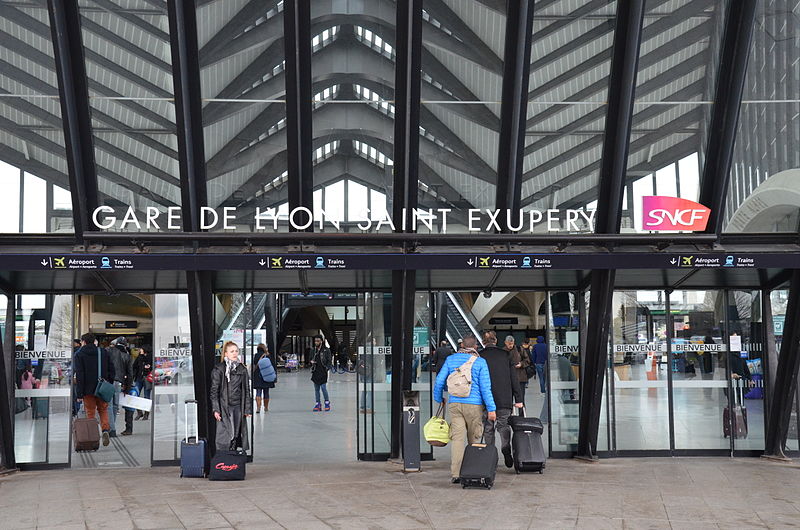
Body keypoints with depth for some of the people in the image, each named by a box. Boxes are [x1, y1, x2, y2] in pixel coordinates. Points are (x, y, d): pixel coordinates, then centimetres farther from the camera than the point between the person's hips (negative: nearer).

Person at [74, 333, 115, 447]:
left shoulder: (79, 355, -3)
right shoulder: (103, 352, 8)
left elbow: (79, 375, -9)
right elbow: (111, 370, 7)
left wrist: (79, 393, -8)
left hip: (88, 390, -3)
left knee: (90, 413, 6)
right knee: (103, 410, 14)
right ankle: (105, 430, -8)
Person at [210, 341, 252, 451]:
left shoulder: (242, 369, 8)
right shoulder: (219, 369, -3)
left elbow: (247, 390, 12)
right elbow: (214, 391, -2)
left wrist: (248, 409, 7)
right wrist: (216, 409, -9)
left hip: (238, 407, 4)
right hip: (224, 407, -4)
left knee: (236, 435, 6)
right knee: (224, 436, -8)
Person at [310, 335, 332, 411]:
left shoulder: (326, 350, -1)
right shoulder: (313, 351, 12)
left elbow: (329, 361, 0)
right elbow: (311, 359, 22)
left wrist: (327, 368, -14)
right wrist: (312, 362, 0)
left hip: (323, 372, -5)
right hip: (315, 372, 5)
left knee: (323, 388, -9)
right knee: (316, 389, 6)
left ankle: (327, 402, 8)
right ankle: (318, 404, 13)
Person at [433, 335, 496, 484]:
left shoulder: (451, 359, 6)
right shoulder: (480, 362, -2)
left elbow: (439, 381, 6)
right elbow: (485, 387, -7)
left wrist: (438, 399, 22)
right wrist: (491, 409, -6)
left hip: (454, 404, 2)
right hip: (474, 404, -2)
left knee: (457, 438, -2)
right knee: (474, 439, 12)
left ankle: (455, 474, -11)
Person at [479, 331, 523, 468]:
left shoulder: (479, 356, 0)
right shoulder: (505, 355, 4)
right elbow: (514, 378, 4)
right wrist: (518, 399, 7)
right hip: (504, 400, 1)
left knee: (488, 428, 7)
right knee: (504, 426, 7)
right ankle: (506, 448, -17)